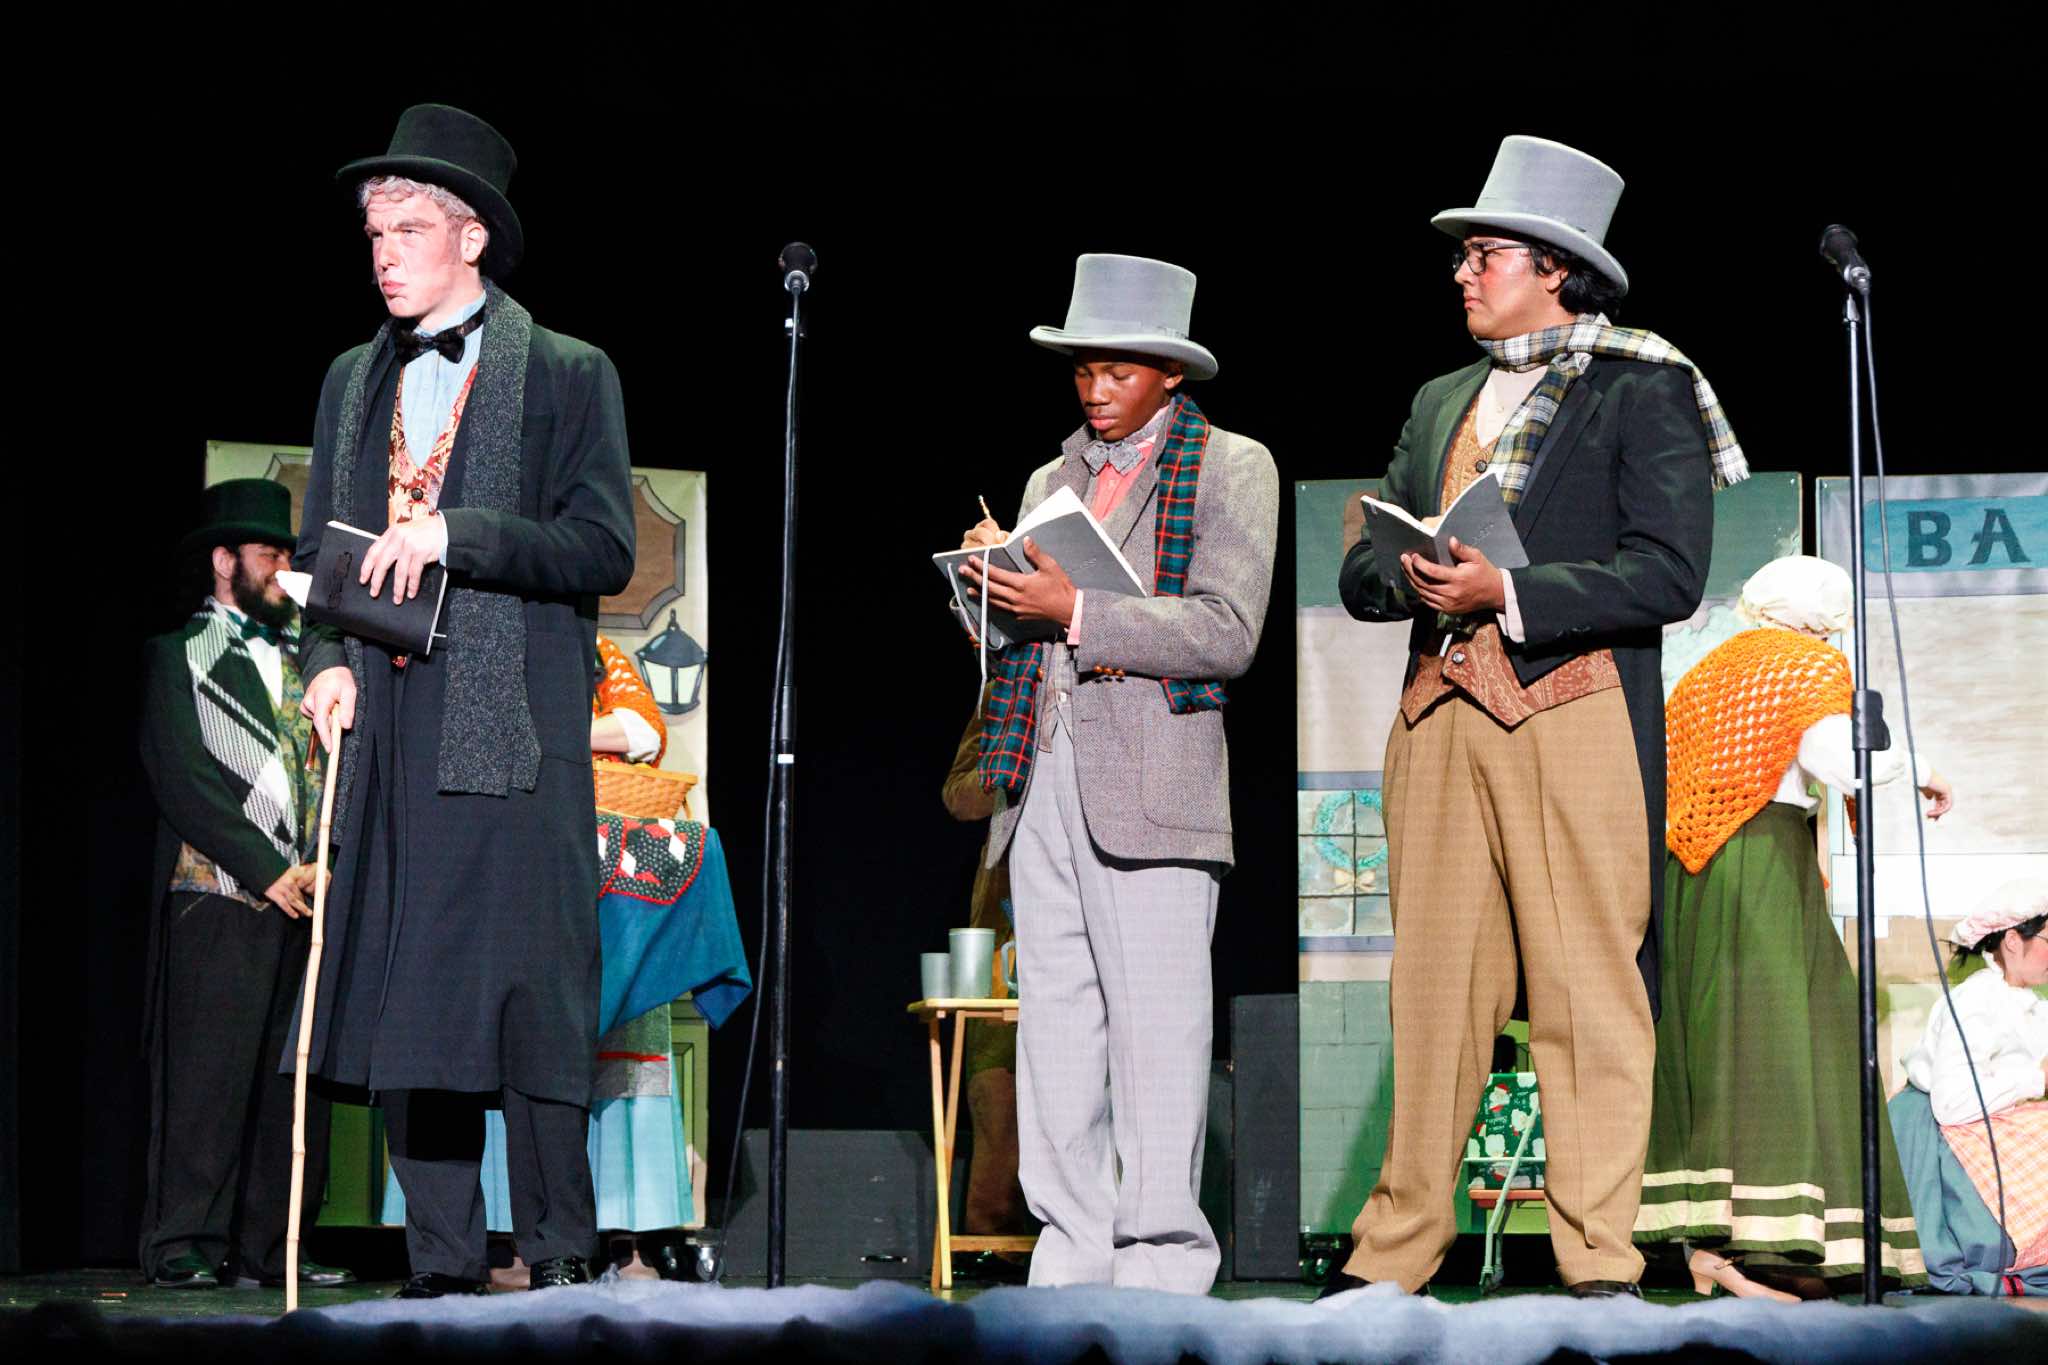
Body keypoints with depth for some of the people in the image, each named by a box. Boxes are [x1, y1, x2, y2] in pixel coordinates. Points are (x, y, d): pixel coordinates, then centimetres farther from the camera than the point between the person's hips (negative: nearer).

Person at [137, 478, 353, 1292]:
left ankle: (268, 1248, 3)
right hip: (217, 898, -5)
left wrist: (323, 866, 1)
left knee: (294, 1081, 0)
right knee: (206, 1074, -9)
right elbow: (180, 777, -4)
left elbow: (334, 766, 19)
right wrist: (268, 869, -10)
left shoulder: (303, 658, 24)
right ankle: (184, 1248, -6)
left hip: (302, 898, 5)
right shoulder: (179, 655, 7)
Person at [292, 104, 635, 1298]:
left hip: (512, 737, -5)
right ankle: (443, 1268, 8)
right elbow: (321, 548, 21)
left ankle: (561, 1261, -1)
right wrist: (328, 659, 2)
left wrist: (454, 534, -15)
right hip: (386, 736, 5)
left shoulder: (568, 377, 3)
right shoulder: (356, 382, 20)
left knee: (528, 997, -9)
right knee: (402, 1001, 3)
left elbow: (604, 549, -5)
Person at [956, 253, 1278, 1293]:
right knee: (1054, 1023, 4)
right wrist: (993, 585, 1)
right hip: (1044, 778, 6)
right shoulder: (1054, 481, 23)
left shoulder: (1230, 468, 4)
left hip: (1151, 785, -6)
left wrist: (1076, 612, -15)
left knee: (1155, 1027, -9)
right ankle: (1072, 1258, 7)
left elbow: (1228, 633, -8)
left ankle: (1161, 1264, -7)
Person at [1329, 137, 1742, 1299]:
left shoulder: (1643, 393, 2)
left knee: (1590, 992, -5)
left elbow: (1670, 574, -8)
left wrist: (1505, 589, -16)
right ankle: (1400, 1246, 9)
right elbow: (1363, 569, 18)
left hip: (1574, 720, -5)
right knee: (1434, 986, 5)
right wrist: (1419, 579, -5)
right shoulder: (1441, 403, 22)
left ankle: (1599, 1263, -2)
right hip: (1441, 723, 6)